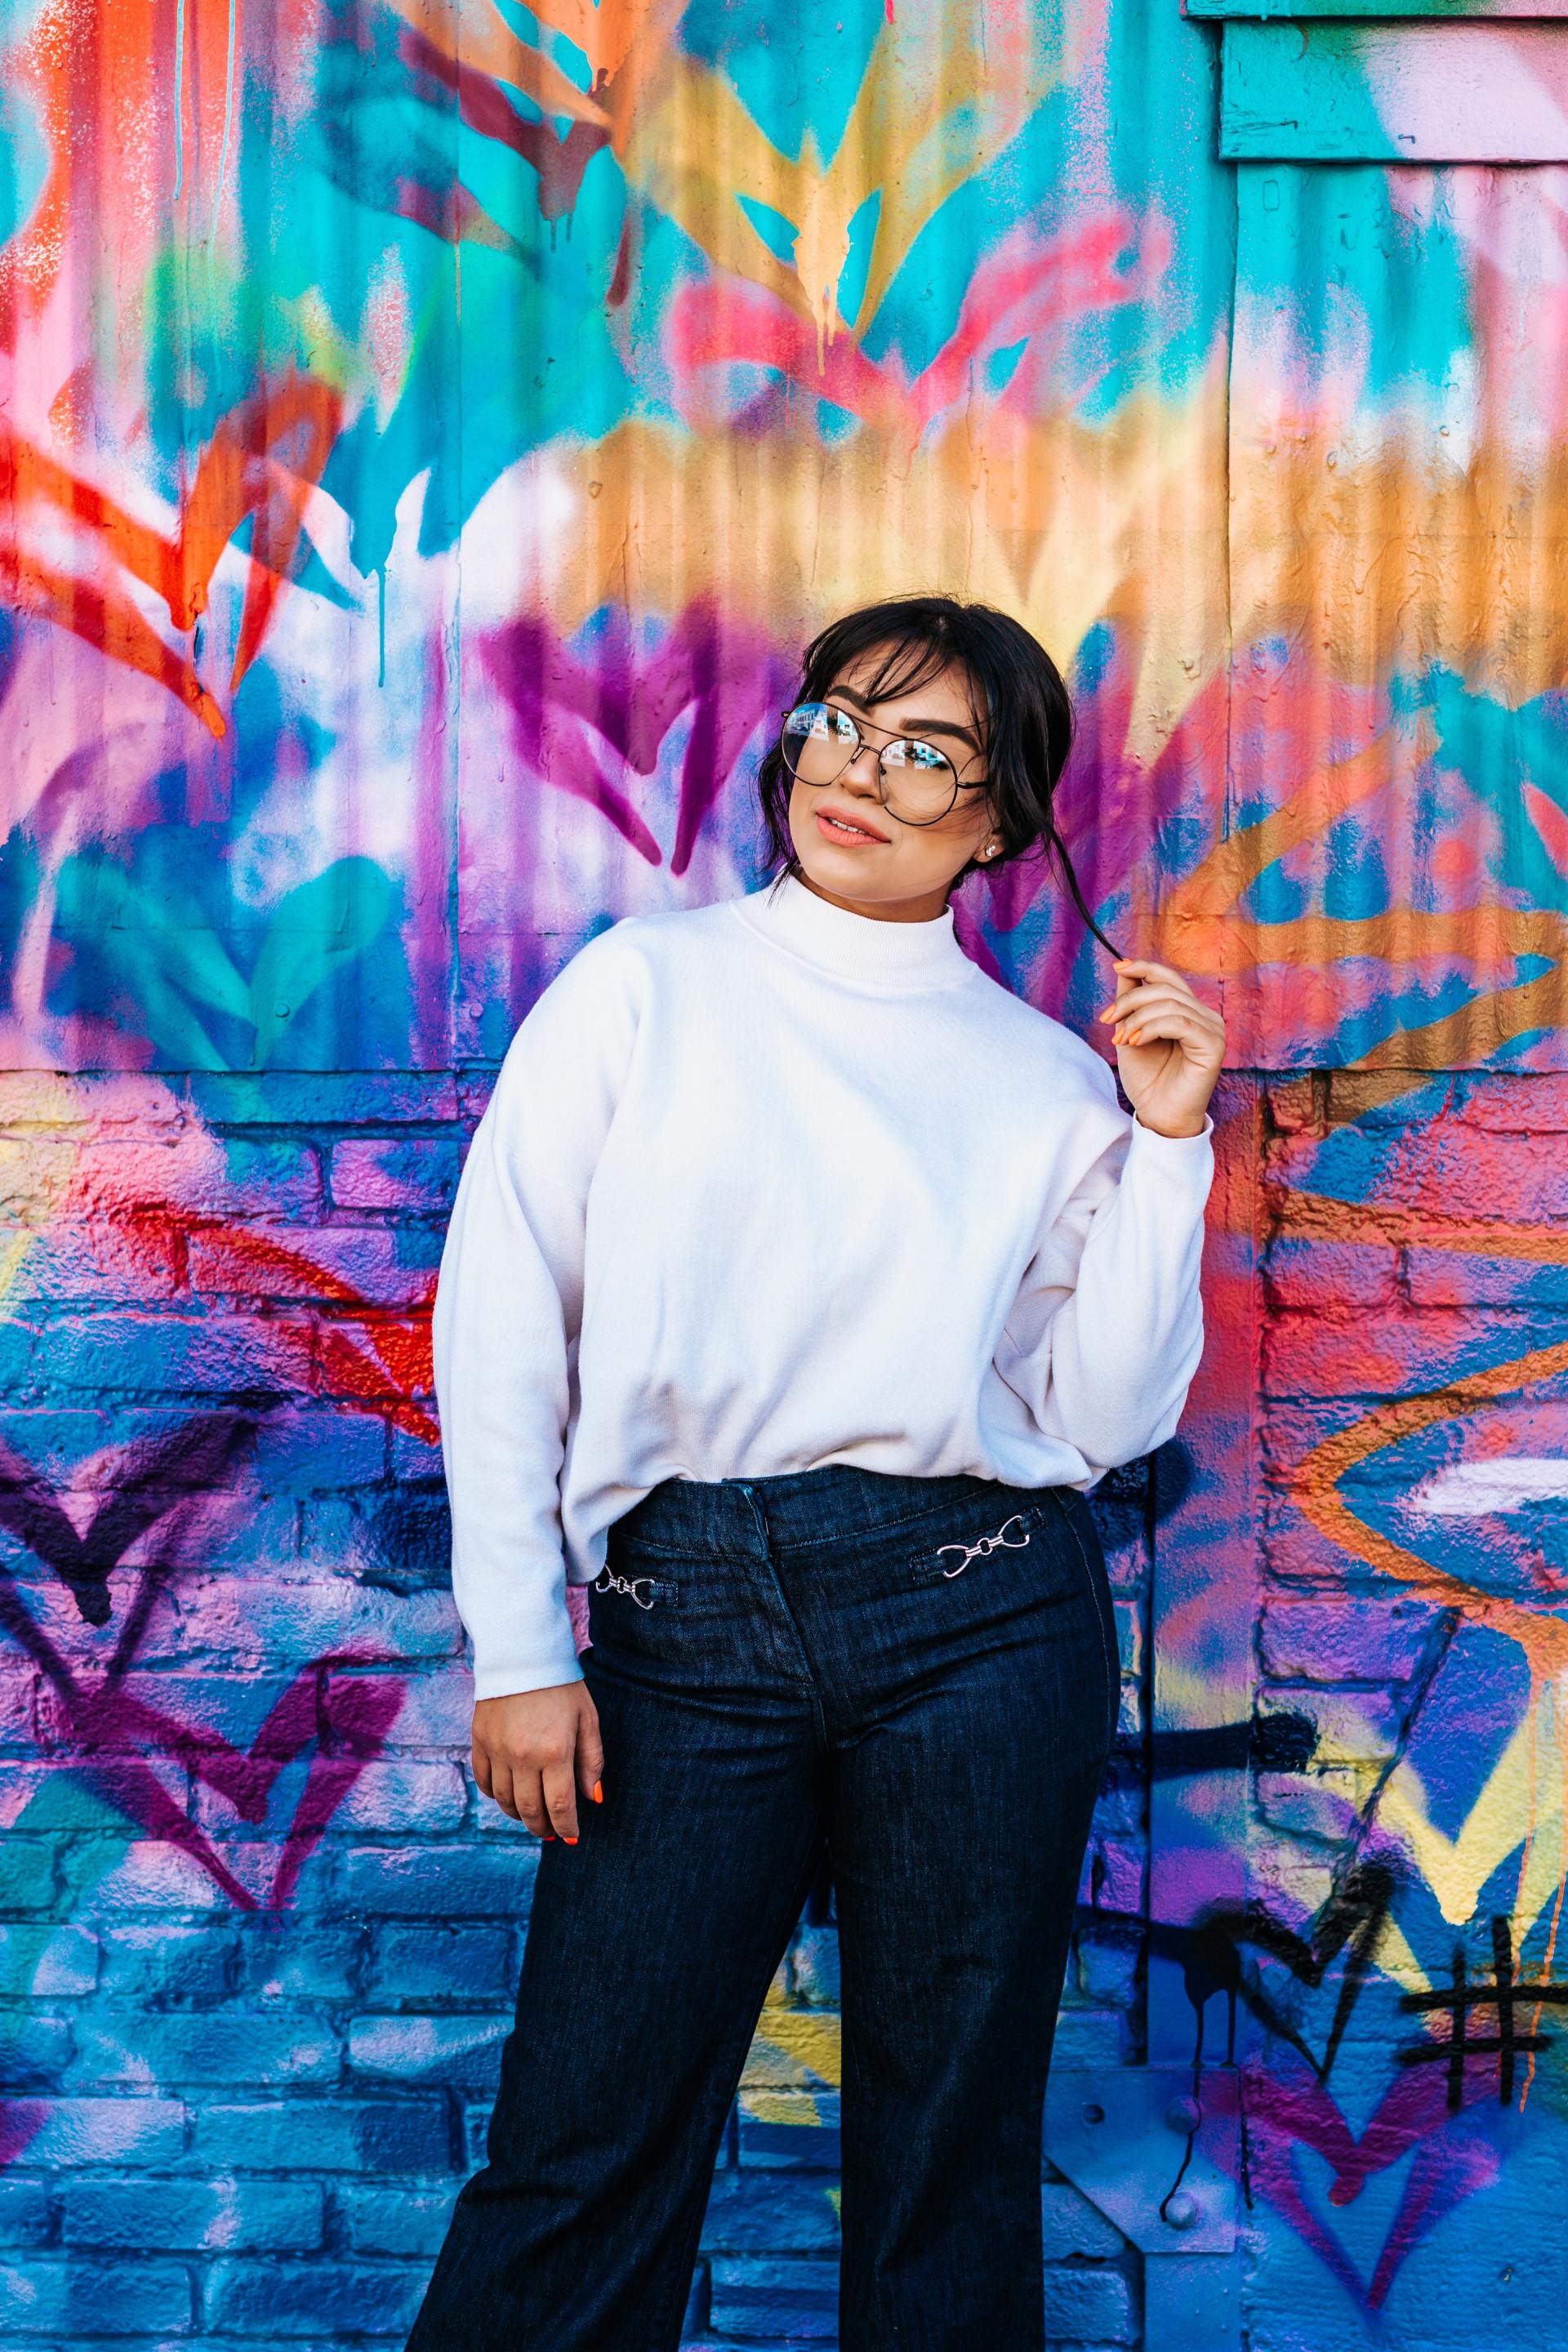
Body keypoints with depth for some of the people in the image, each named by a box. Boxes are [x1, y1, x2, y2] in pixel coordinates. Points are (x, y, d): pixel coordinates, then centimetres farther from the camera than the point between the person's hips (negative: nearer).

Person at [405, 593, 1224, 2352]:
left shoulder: (1051, 1077, 9)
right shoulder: (644, 988, 7)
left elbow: (1109, 1413, 5)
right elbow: (500, 1325, 3)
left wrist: (1170, 1141, -2)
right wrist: (519, 1650, -2)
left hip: (977, 1611, 1)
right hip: (690, 1615, -1)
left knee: (954, 2157, 9)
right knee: (584, 2160, 0)